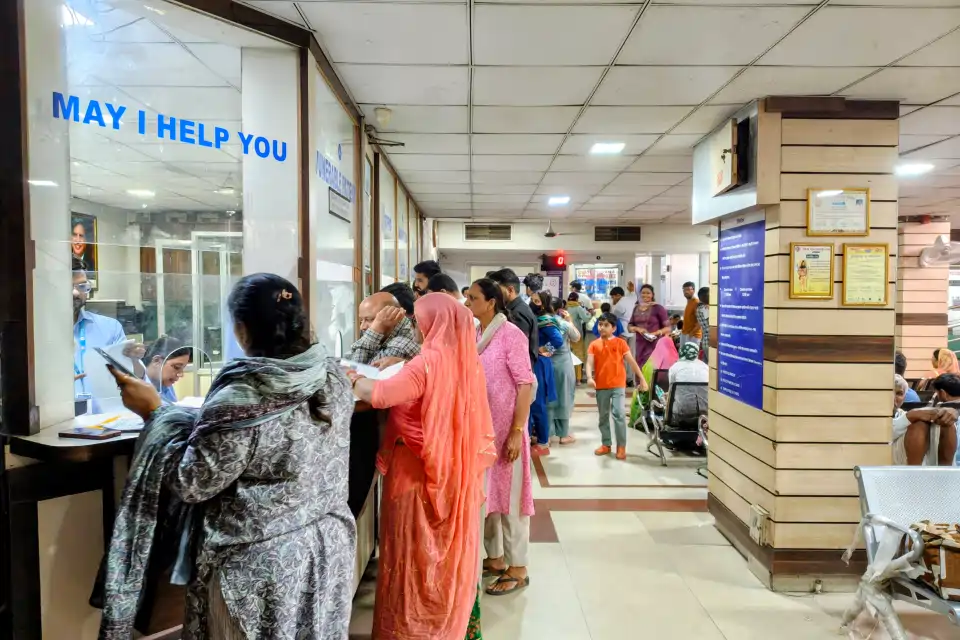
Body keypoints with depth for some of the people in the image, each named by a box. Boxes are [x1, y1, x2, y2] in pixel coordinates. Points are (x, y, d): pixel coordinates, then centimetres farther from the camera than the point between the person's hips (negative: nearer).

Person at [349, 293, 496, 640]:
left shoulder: (429, 362, -21)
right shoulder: (468, 359, 2)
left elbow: (379, 395, -25)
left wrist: (354, 379, -10)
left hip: (419, 470, -7)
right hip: (457, 469, 7)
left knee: (418, 551, 8)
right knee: (454, 548, 18)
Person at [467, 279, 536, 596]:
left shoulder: (511, 335, -13)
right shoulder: (474, 335, 5)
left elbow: (525, 385, -14)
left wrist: (516, 432, -17)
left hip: (505, 428, -7)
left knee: (509, 496, 3)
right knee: (486, 494, 15)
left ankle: (517, 569, 16)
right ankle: (495, 559, 31)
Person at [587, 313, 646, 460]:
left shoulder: (620, 342, 0)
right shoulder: (594, 344, 3)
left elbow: (631, 361, 1)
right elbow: (589, 363, -5)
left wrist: (642, 379, 0)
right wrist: (589, 377, -24)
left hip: (618, 385, -3)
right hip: (601, 386, 3)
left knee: (618, 414, -10)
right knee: (603, 416, 12)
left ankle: (621, 446, 1)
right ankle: (606, 444, 24)